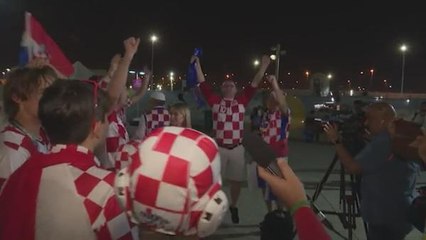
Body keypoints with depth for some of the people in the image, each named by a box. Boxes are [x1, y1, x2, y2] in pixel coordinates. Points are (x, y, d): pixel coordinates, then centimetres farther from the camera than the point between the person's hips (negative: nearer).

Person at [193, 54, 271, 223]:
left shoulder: (242, 101, 5)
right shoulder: (215, 101, 1)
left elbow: (254, 84, 4)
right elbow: (203, 84, 1)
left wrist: (263, 66, 0)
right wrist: (197, 65, -1)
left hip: (237, 148, 2)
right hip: (218, 147, -1)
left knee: (236, 180, 12)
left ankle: (233, 207, 34)